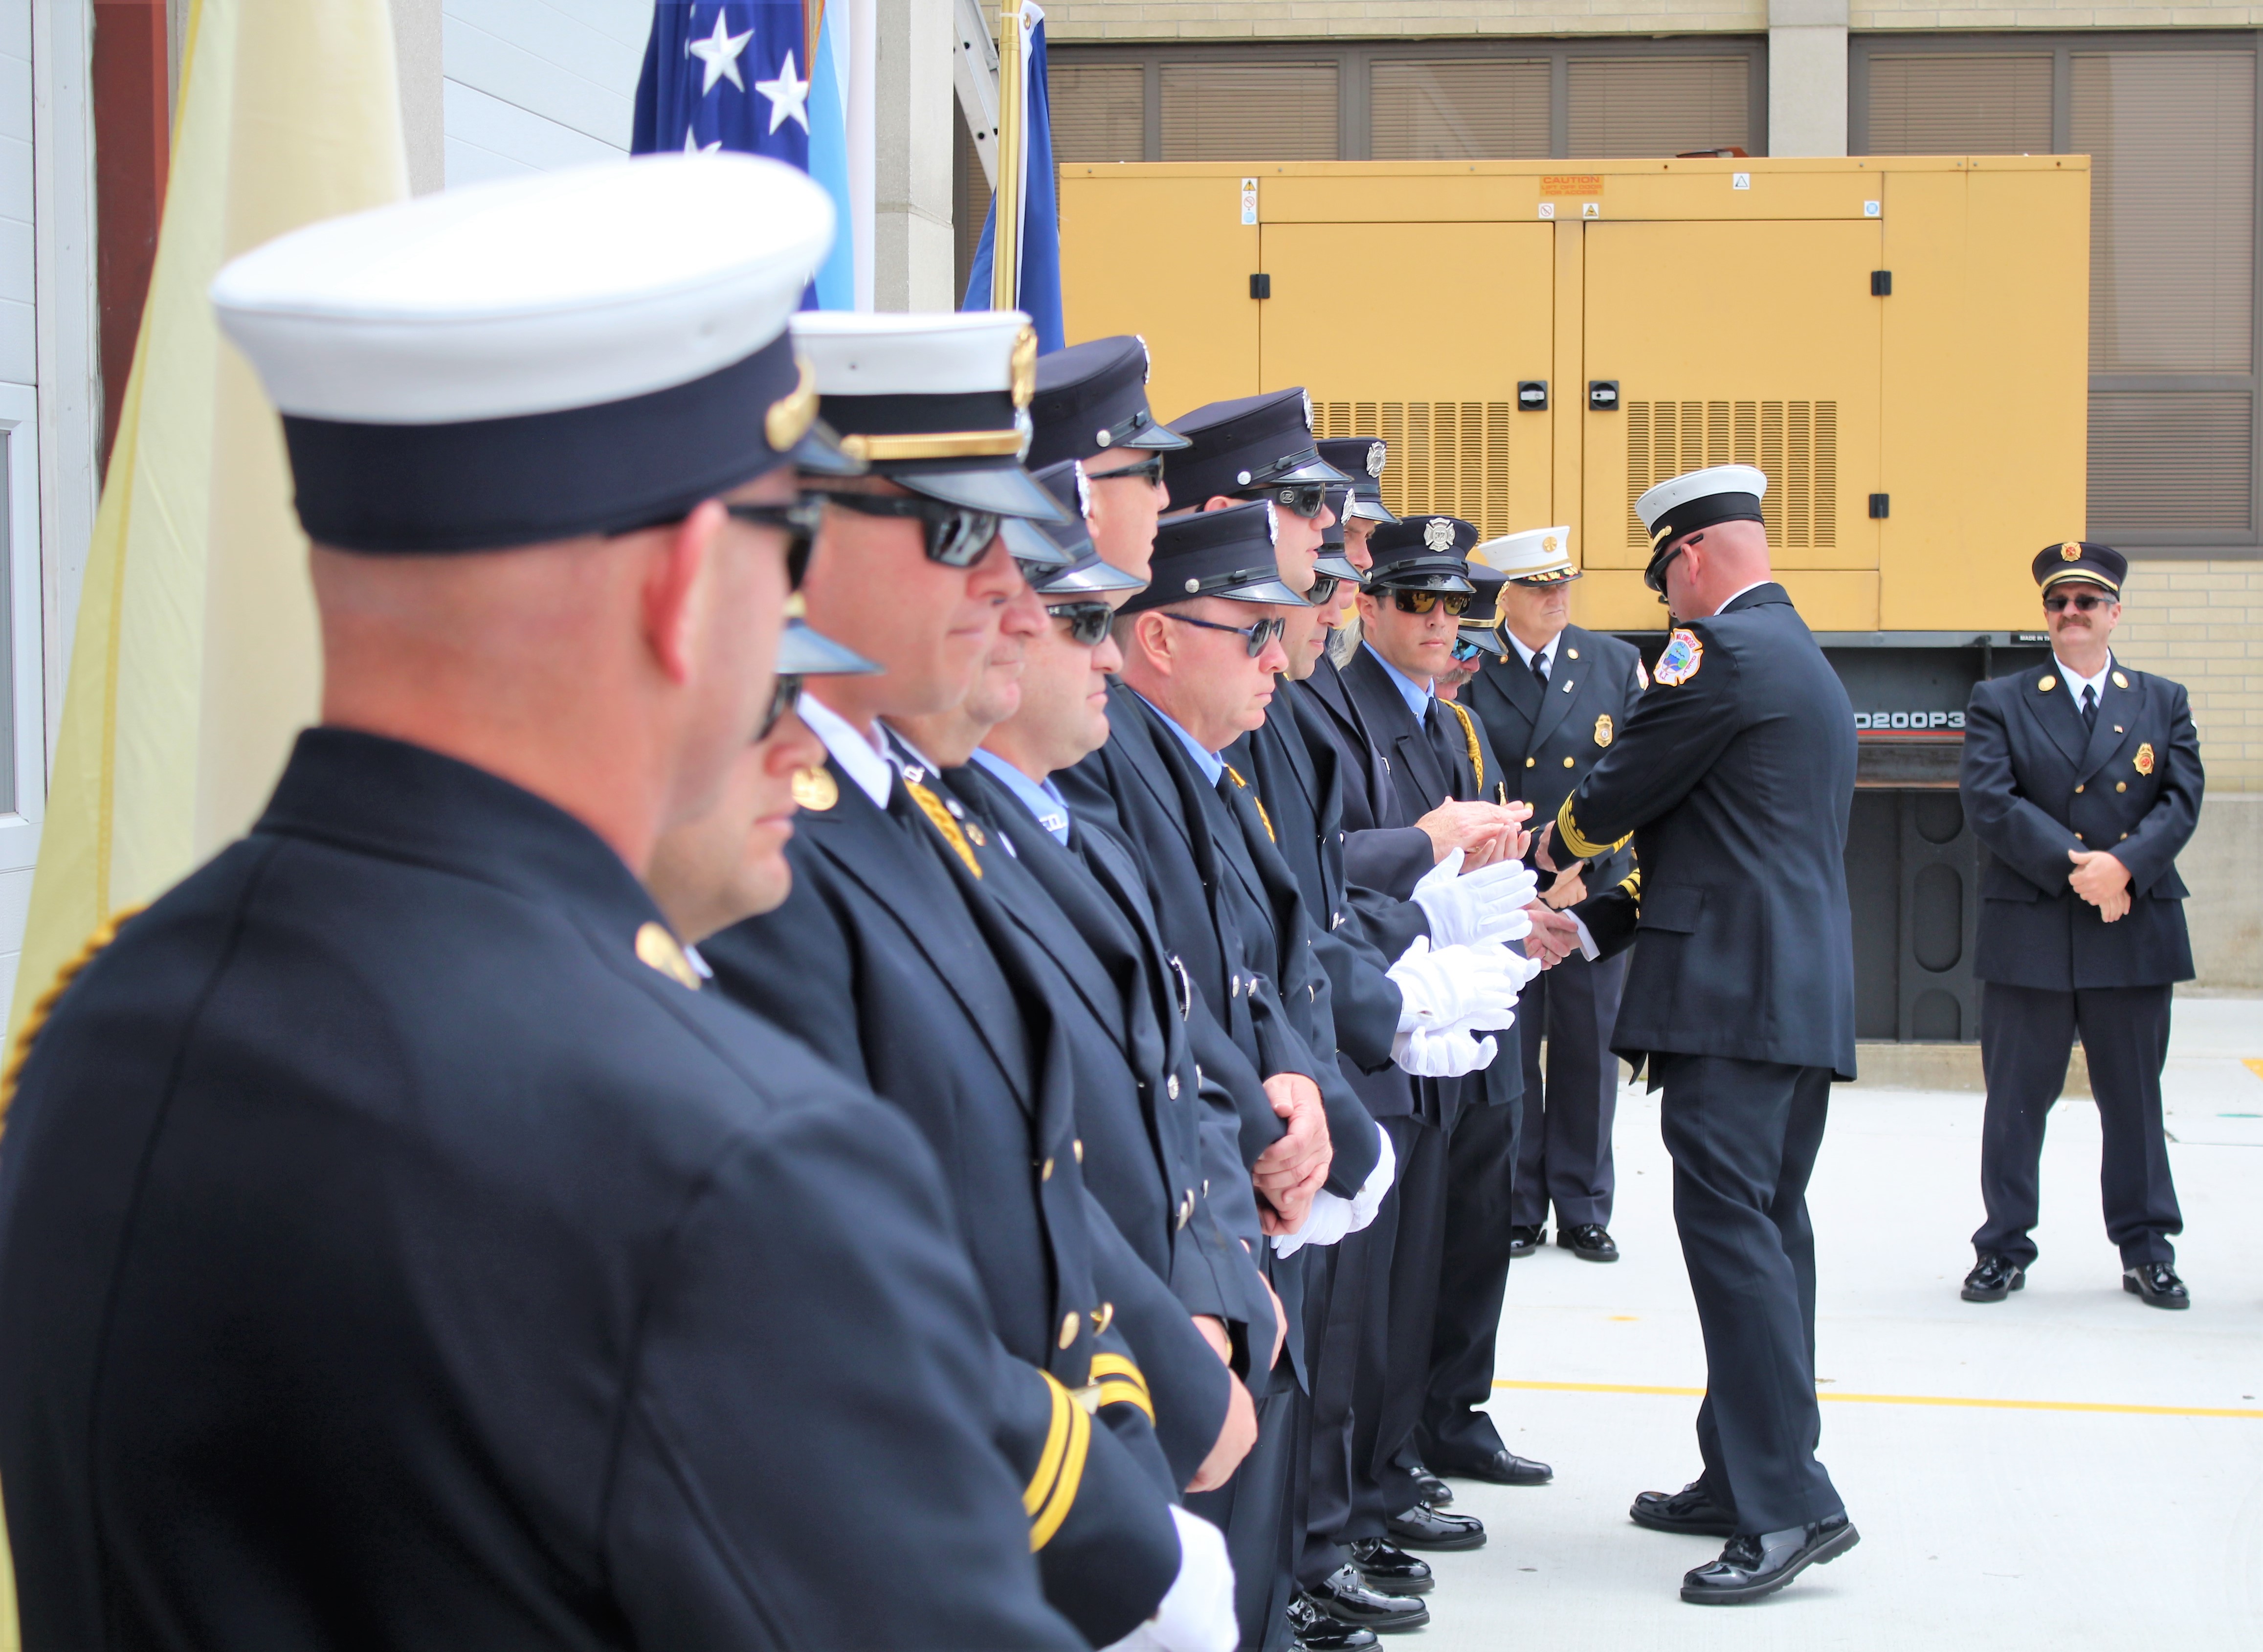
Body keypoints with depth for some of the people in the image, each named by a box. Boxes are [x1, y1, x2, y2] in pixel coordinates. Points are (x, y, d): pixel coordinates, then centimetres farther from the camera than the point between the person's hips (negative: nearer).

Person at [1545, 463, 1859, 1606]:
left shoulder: (1722, 651, -9)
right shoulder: (1805, 661, 23)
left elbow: (1619, 793, -7)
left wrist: (1554, 843, 15)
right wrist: (1592, 925, 19)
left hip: (1734, 996, -10)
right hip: (1805, 993, 10)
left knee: (1728, 1226, -12)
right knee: (1765, 1230, 13)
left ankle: (1789, 1503, -14)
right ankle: (1743, 1478, 20)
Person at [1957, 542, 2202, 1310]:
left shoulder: (2163, 703, 11)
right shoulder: (1998, 702, 5)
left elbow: (2181, 802, 1)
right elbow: (1988, 801, -8)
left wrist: (2123, 865, -16)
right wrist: (2073, 867, -17)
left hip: (2135, 933, 1)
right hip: (2029, 935, -1)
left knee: (2135, 1097, 8)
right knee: (2016, 1097, 4)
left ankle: (2146, 1249, 17)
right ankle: (2004, 1248, 13)